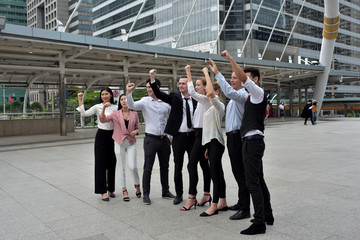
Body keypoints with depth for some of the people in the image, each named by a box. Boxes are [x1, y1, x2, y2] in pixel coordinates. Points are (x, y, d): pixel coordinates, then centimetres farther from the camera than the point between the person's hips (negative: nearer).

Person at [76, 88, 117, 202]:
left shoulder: (116, 107, 5)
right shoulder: (97, 107, -1)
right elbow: (84, 114, -14)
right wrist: (80, 100, -16)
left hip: (112, 136, 3)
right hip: (101, 135, -2)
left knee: (112, 163, 8)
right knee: (101, 163, -2)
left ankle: (111, 189, 23)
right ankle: (103, 191, 4)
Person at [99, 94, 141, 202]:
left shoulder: (134, 114, 5)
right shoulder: (116, 114, 2)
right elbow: (103, 120, -8)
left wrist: (136, 131, -8)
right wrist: (104, 108, -21)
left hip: (131, 142, 0)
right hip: (119, 143, 0)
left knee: (132, 166, -7)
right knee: (121, 167, 3)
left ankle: (137, 185, 20)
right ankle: (124, 191, 14)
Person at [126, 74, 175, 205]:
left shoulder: (167, 103, 6)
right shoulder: (145, 101, -2)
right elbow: (132, 106, -19)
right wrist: (128, 92, -32)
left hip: (164, 139, 3)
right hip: (151, 139, -3)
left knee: (164, 167, 13)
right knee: (148, 168, -1)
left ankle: (166, 191, 28)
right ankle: (146, 194, 10)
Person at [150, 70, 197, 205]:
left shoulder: (195, 100, 4)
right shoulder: (175, 97, 2)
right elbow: (159, 94, -10)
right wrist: (152, 79, -22)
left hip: (192, 136, 1)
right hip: (178, 137, -1)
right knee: (178, 167, 6)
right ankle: (179, 194, 20)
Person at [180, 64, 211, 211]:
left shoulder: (205, 99, -14)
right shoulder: (202, 100, 16)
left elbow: (191, 92, -27)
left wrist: (188, 73, -22)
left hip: (202, 134, -10)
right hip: (199, 134, 10)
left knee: (191, 164, -11)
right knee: (204, 164, 12)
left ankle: (191, 197, -6)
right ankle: (206, 194, 19)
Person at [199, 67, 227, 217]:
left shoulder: (219, 106, -10)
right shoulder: (212, 107, 18)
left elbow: (211, 94, -32)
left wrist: (206, 73, -21)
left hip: (216, 143, -10)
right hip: (211, 142, 10)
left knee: (215, 174, -6)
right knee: (218, 174, 13)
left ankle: (214, 206, 0)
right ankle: (222, 203, 21)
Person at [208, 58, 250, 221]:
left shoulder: (242, 94, -12)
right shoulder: (234, 97, 21)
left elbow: (228, 91, -33)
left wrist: (217, 73, -29)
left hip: (237, 136, -10)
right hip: (232, 136, 10)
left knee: (241, 172, -8)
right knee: (237, 171, 16)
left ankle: (245, 209, -3)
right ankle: (241, 203, 27)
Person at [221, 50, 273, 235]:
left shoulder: (258, 93, -8)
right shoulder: (252, 96, 19)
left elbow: (242, 78, -21)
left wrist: (230, 58, -18)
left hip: (253, 141, -10)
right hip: (251, 141, 10)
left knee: (252, 182, -10)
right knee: (258, 180, 15)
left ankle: (259, 223, -5)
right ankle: (267, 215, 26)